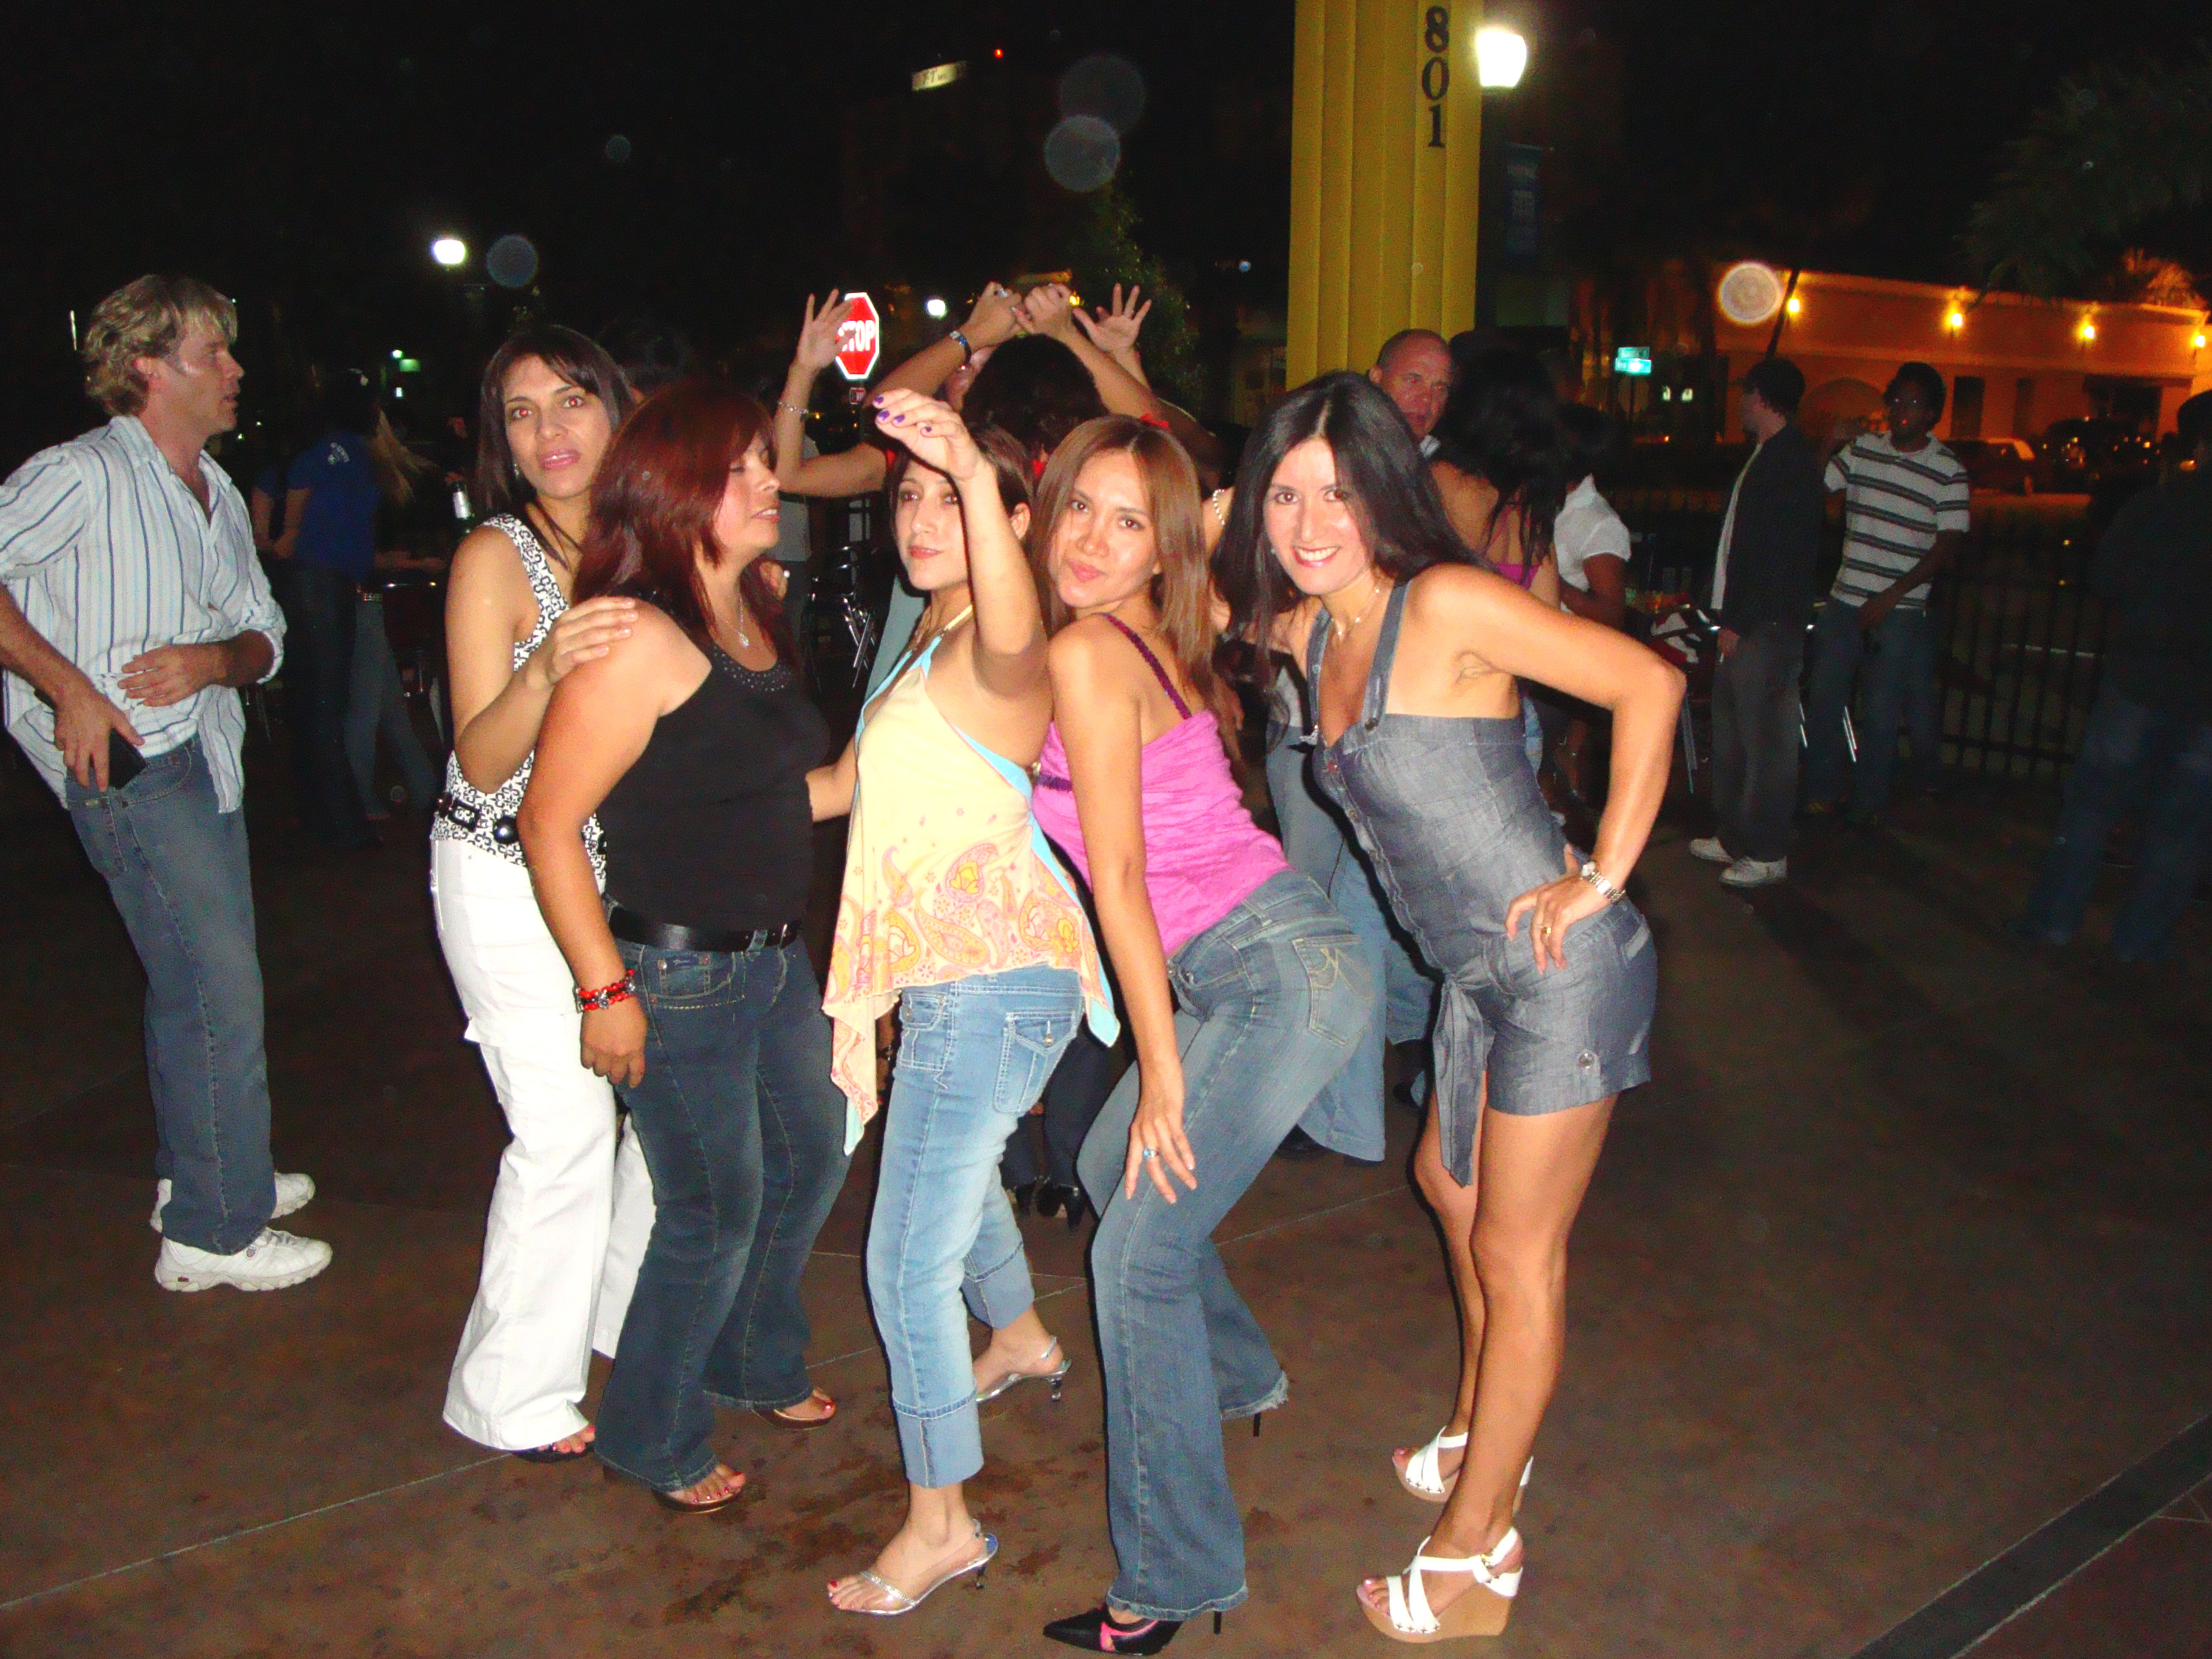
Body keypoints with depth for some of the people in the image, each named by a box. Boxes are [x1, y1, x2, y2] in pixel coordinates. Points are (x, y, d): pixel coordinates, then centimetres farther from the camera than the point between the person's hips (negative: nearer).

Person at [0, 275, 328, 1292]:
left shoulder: (218, 494, 14)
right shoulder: (82, 476, -10)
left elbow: (264, 635, 14)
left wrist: (214, 659, -8)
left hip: (205, 753, 9)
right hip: (130, 762, -8)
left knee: (194, 982, 18)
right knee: (219, 991, -8)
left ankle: (196, 1175, 34)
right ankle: (215, 1231, 3)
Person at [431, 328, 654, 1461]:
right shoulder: (494, 556, -13)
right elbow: (482, 761, -19)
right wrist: (548, 667, -37)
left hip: (624, 865, 6)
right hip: (508, 873, -6)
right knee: (565, 1128, -7)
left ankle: (638, 1319, 32)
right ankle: (514, 1397, 12)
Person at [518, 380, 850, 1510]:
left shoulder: (753, 614, 7)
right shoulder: (639, 640, -21)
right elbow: (549, 822, -22)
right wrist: (605, 990, -20)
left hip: (774, 954, 9)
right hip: (679, 972, -9)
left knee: (811, 1160, 22)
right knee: (715, 1211, 5)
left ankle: (756, 1363, 47)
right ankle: (651, 1439, 30)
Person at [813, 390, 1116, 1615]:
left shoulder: (986, 656, -17)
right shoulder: (929, 644, 14)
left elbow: (1013, 632, -45)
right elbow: (849, 780, 23)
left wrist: (973, 475, -60)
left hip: (991, 986, -11)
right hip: (960, 976, 11)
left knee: (909, 1260, -5)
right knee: (954, 1173, 31)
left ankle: (940, 1523, 10)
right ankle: (1020, 1338, 58)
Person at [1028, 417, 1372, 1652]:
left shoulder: (1085, 655, -14)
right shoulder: (1155, 638, 9)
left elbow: (1122, 877, -15)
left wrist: (1163, 1070, -13)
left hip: (1284, 974, -9)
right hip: (1237, 969, 9)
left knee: (1138, 1256, -5)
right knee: (1116, 1167, 25)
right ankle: (1238, 1377, 48)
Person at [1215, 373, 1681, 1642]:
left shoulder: (1445, 604, -19)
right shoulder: (1311, 631, 4)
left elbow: (1650, 685, -22)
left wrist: (1603, 879, -21)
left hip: (1563, 966, -9)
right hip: (1480, 970, 9)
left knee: (1518, 1251, 3)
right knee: (1452, 1187, 26)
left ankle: (1476, 1551, 21)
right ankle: (1484, 1435, 50)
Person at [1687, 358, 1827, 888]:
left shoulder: (1791, 460, -14)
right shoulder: (1766, 455, 17)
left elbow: (1779, 554, -19)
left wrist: (1739, 622, -18)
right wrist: (1729, 616, 16)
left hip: (1766, 627, -10)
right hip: (1743, 621, 10)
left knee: (1765, 741, -4)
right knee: (1730, 736, 16)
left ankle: (1768, 854, 3)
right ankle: (1732, 836, 27)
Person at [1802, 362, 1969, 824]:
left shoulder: (1949, 471, -6)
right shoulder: (1862, 449, 4)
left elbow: (1948, 546, -8)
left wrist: (1892, 595, -15)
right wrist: (1831, 445, -10)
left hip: (1901, 612, -3)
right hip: (1845, 601, 4)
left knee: (1880, 712, 0)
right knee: (1823, 699, 6)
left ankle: (1866, 807, 14)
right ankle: (1821, 794, 20)